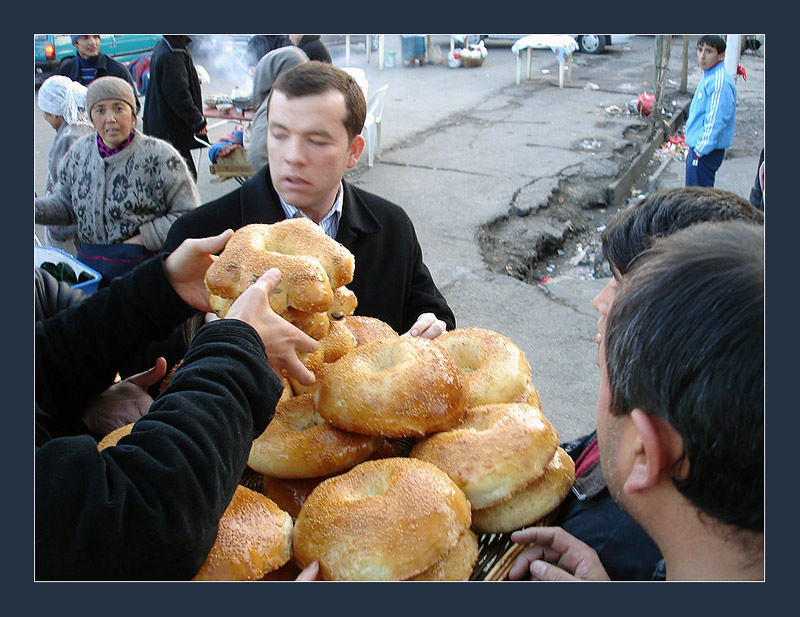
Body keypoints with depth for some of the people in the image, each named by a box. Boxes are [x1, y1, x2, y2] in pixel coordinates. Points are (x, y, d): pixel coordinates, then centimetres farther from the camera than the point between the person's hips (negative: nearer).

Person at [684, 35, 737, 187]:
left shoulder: (720, 82, -19)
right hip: (698, 147, 10)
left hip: (706, 152, -10)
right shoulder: (708, 77, 13)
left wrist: (700, 149, -20)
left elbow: (715, 121, -22)